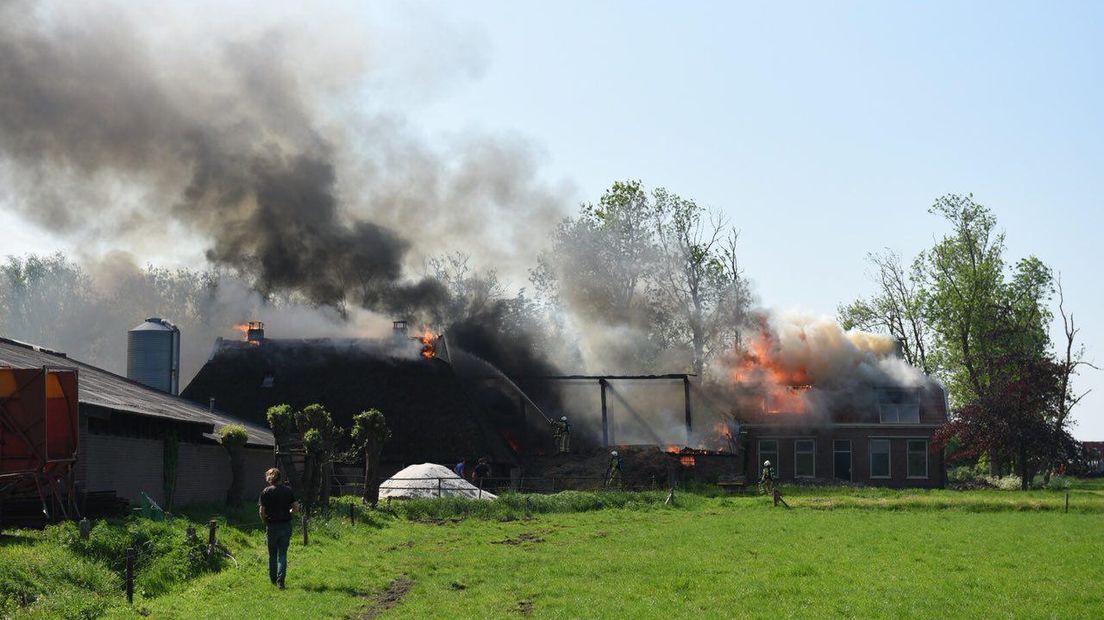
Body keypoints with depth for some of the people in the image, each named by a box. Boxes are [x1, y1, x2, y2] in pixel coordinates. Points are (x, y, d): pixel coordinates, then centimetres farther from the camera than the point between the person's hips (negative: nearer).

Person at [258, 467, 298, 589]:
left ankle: (273, 579, 24)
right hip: (286, 525, 1)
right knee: (283, 554, 5)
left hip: (272, 525, -1)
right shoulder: (288, 490, 0)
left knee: (272, 554, 14)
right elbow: (296, 507, 0)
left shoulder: (266, 492, -7)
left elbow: (261, 511, -8)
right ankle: (281, 579, -7)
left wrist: (265, 521, 10)